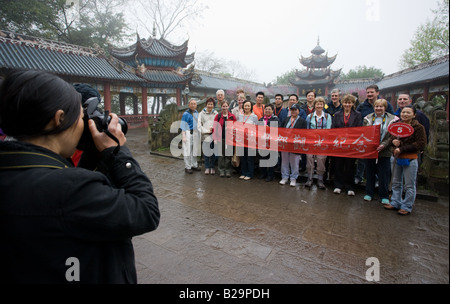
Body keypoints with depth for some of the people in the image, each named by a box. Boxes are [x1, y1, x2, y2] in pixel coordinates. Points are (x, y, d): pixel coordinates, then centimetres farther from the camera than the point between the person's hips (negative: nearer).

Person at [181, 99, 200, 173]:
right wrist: (184, 136, -16)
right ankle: (187, 167, 2)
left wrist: (198, 134, 17)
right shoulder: (186, 114, -8)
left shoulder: (197, 113, 12)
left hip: (195, 133, 6)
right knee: (187, 150, -4)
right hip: (188, 133, -6)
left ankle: (194, 165, 21)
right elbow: (183, 126, -10)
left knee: (195, 150, 11)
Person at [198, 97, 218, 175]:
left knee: (213, 152, 3)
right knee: (206, 152, 1)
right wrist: (207, 131, -7)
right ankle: (207, 167, 14)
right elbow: (199, 125, 0)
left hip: (214, 136, 1)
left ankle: (212, 167, 17)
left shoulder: (216, 113, 9)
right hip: (205, 136, -1)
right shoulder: (202, 113, 6)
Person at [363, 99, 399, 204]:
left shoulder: (392, 119, -1)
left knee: (384, 175, 5)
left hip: (384, 152, -2)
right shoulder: (368, 118, 5)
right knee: (370, 173, 11)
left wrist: (383, 145, -18)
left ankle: (384, 196, 18)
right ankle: (369, 193, 24)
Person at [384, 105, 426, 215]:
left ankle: (407, 207, 15)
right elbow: (391, 139, 16)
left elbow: (421, 144, -14)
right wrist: (393, 141, -9)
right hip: (397, 158, 6)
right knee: (396, 183, 16)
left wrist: (402, 149, -19)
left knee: (409, 185, 3)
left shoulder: (418, 127, -8)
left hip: (410, 159, -6)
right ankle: (395, 203, 28)